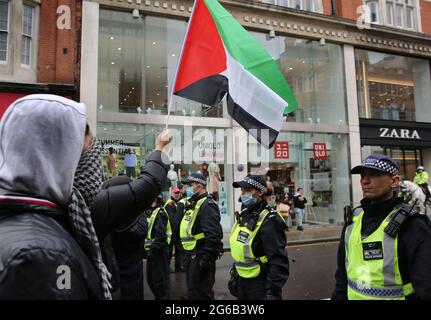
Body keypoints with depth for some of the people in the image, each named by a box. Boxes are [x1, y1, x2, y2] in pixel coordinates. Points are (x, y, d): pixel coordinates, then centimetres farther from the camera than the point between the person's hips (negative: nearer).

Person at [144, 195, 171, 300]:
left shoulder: (160, 212, -16)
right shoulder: (150, 212, 14)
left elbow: (160, 235, -22)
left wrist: (153, 249, -22)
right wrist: (147, 248, 17)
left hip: (159, 251, -10)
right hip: (152, 251, 10)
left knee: (160, 279, -1)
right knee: (150, 279, 19)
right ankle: (158, 297, 34)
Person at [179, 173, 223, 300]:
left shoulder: (207, 205, -19)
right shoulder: (193, 205, 14)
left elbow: (214, 236, -27)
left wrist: (207, 258, -25)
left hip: (200, 258, -10)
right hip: (191, 256, 10)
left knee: (200, 294, 0)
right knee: (192, 290, 21)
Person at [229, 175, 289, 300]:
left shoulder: (269, 220, -21)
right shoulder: (243, 215, 4)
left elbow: (278, 261, -23)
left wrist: (273, 292, -22)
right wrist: (234, 274, 16)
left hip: (261, 284, -8)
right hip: (242, 280, 8)